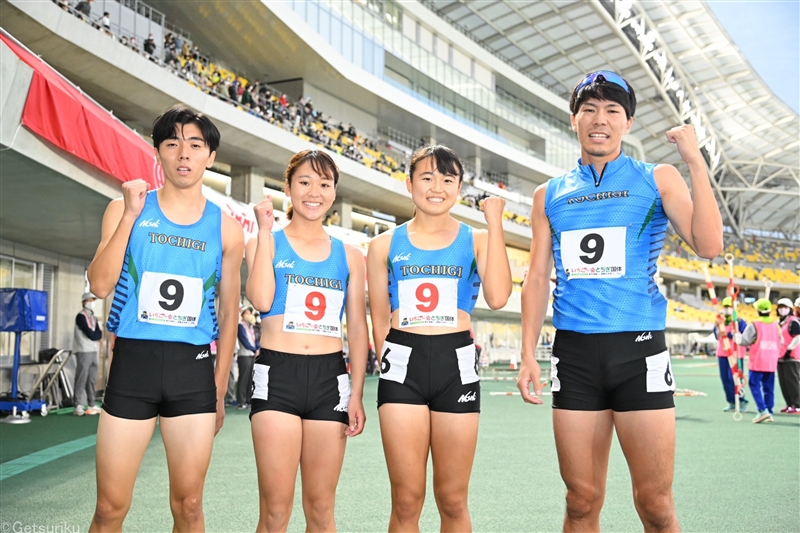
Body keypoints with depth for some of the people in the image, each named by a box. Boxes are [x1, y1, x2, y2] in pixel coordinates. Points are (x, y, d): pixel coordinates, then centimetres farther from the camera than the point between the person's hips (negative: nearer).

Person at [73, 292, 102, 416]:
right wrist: (96, 335, 3)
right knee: (81, 379, -11)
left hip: (93, 351, 8)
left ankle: (91, 405, 11)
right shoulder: (81, 316, -5)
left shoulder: (94, 318, 19)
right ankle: (78, 407, -13)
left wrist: (94, 335, -9)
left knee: (92, 380, 7)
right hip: (83, 351, -8)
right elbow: (90, 334, -14)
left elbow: (99, 334, 9)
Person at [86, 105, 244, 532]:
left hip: (193, 368, 1)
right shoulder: (126, 209, 5)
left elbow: (228, 312, 12)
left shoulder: (225, 229, 8)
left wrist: (219, 388, 9)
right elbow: (100, 284, -7)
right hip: (133, 360, -1)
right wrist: (130, 215, -11)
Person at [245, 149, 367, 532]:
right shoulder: (266, 242, 6)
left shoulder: (349, 255, 12)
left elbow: (357, 329, 11)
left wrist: (356, 394, 2)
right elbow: (261, 300, -12)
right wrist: (265, 230, -5)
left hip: (329, 377, 3)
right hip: (278, 374, -2)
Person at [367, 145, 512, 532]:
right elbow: (379, 321, 13)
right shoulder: (385, 245, 10)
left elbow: (497, 296, -11)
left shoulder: (476, 240, 8)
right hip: (402, 367, 0)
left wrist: (494, 222, -7)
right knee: (406, 500, 0)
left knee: (453, 501, 5)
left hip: (456, 365, 0)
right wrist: (391, 364, 3)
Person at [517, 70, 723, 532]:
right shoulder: (550, 195, 13)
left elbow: (709, 246, -8)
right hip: (574, 353, 2)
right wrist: (528, 355, 5)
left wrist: (696, 163, -13)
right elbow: (538, 279, 13)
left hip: (639, 350, -2)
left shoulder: (658, 180, 5)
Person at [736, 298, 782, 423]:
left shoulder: (754, 326, -12)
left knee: (754, 385, 0)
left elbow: (744, 341, -11)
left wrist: (737, 336, 9)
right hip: (771, 362, 5)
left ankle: (763, 410, -14)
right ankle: (769, 412, 12)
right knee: (769, 388, 11)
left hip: (757, 362, -5)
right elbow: (781, 343, 13)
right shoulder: (776, 325, 5)